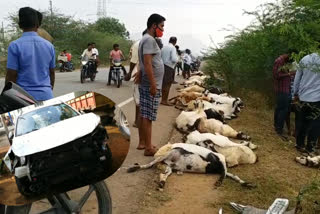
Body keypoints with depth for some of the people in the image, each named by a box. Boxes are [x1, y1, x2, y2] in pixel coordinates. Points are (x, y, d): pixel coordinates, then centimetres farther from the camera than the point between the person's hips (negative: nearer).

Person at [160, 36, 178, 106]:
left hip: (163, 66, 7)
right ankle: (165, 100, 3)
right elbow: (174, 59, -20)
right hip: (169, 67, -7)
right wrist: (177, 59, 0)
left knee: (164, 84, 14)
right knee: (168, 84, 0)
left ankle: (163, 99, 22)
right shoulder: (173, 48, -10)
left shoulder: (164, 47, 9)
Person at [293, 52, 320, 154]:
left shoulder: (305, 59, 1)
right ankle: (310, 149, 15)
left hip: (303, 97, 4)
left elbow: (297, 78, 9)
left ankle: (299, 144, 27)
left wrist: (296, 93, 19)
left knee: (301, 123, 16)